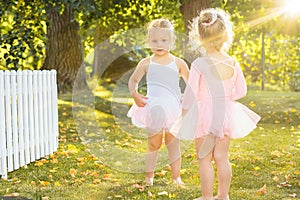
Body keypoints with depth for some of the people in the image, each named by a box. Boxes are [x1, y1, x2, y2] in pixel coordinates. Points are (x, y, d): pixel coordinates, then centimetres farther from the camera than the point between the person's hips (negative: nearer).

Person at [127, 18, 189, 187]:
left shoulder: (178, 63, 2)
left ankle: (176, 176, 16)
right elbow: (133, 80, 12)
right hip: (153, 108, 0)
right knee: (154, 143, 6)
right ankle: (149, 176, 19)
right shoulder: (146, 63, 1)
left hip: (174, 108, 1)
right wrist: (135, 94, -6)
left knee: (173, 143, 7)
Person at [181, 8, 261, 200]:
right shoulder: (232, 63, -4)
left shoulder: (199, 64, -16)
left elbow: (191, 94, -14)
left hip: (205, 114, -4)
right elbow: (241, 91, 3)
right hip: (225, 113, 4)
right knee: (222, 157, 15)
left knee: (204, 159, 7)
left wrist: (183, 113, 2)